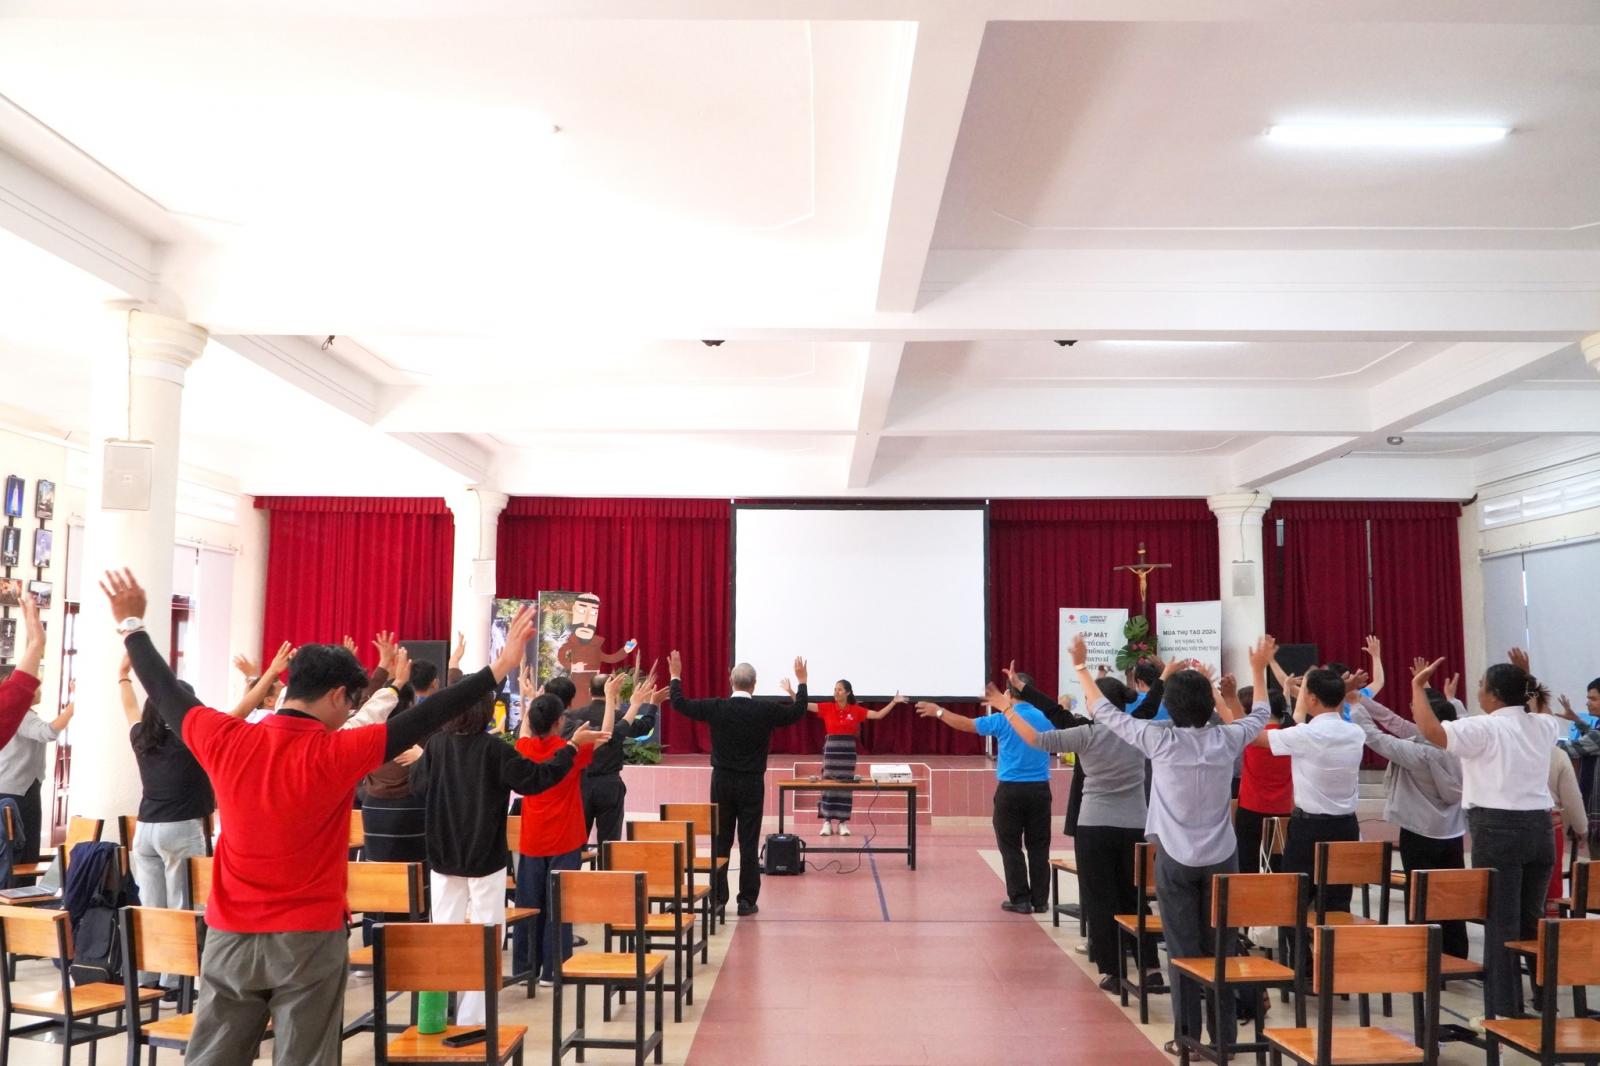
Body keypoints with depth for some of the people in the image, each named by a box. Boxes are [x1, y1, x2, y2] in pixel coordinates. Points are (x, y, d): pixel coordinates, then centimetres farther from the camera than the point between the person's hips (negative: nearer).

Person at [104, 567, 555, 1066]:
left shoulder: (226, 741, -6)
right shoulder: (335, 754, -16)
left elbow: (166, 690, 8)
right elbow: (424, 718, -18)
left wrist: (132, 626, 22)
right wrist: (499, 668, -15)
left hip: (230, 937, 4)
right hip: (308, 941, -4)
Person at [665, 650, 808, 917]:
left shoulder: (716, 708, -8)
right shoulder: (766, 710, -9)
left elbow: (679, 704, 3)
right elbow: (798, 711, 6)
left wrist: (675, 676, 17)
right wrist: (801, 682, 19)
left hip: (722, 782, 1)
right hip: (752, 784, -1)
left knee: (720, 842, 8)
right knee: (749, 844, 4)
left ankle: (718, 899, 10)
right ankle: (747, 901, 7)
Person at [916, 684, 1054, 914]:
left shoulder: (1003, 720, -7)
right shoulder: (1045, 718, 2)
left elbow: (966, 724, 0)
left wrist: (938, 712, 13)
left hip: (1011, 790, -3)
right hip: (1040, 790, 3)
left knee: (1011, 847, 6)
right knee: (1038, 847, 8)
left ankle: (1020, 900, 6)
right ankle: (1040, 900, 11)